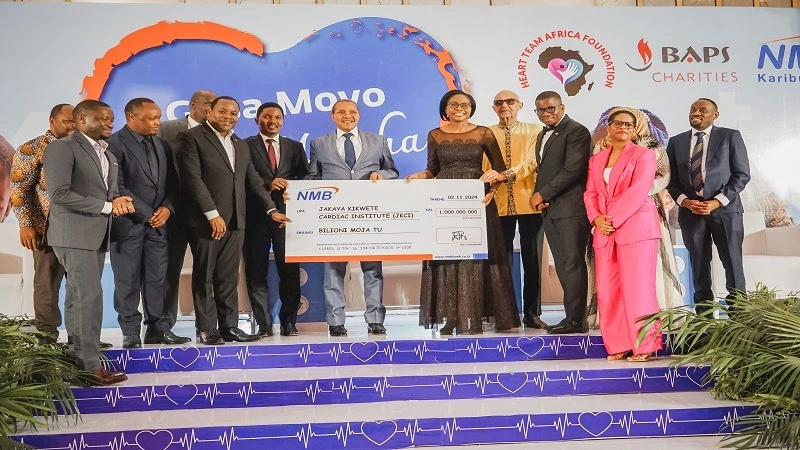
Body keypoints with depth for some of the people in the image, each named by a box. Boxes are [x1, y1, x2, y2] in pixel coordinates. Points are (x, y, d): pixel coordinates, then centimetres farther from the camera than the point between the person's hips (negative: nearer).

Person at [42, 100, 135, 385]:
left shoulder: (107, 154, 19)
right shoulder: (62, 148, -8)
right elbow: (59, 193, -18)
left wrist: (119, 201, -4)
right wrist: (106, 206, -16)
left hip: (98, 234, 8)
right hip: (74, 233, -8)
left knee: (78, 297, 10)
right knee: (89, 296, -13)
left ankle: (77, 359, 14)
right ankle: (90, 364, -11)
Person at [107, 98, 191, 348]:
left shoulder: (162, 145, 15)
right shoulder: (115, 144, -8)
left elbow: (171, 182, 15)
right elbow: (118, 186, -12)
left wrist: (167, 208, -3)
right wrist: (146, 214, -12)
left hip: (157, 221, 6)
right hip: (128, 223, -6)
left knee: (157, 279, 6)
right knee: (128, 281, 1)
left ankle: (157, 328, 13)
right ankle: (130, 332, 9)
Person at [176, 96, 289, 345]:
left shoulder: (241, 145, 19)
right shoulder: (191, 138, -3)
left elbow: (253, 180, 22)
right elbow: (193, 178, -12)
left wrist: (271, 209, 14)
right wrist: (212, 214, -17)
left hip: (234, 221, 6)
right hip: (204, 220, -6)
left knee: (229, 277, 9)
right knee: (204, 276, 2)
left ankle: (229, 326, 14)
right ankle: (206, 330, 8)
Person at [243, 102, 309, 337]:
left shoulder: (295, 147, 16)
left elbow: (306, 177, 12)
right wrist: (267, 185, -15)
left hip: (287, 213, 2)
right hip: (256, 215, -2)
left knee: (290, 269, -1)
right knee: (256, 271, 1)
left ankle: (289, 322, 9)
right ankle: (264, 324, 8)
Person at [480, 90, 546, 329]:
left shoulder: (534, 131, 5)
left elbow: (532, 162, -10)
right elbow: (483, 169, 8)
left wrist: (504, 175, -23)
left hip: (528, 203, -1)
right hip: (500, 205, 1)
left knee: (532, 259, 4)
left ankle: (532, 313, 11)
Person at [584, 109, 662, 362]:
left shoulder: (643, 155, 3)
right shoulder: (596, 160, 21)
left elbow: (637, 191, -9)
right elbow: (590, 193, 14)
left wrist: (614, 218, -15)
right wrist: (597, 218, -5)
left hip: (635, 227, -5)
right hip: (604, 232, 5)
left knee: (637, 287, -7)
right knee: (607, 290, 1)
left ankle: (644, 346, -1)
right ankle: (619, 346, 7)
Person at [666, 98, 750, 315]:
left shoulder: (730, 136, 5)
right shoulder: (676, 142, 12)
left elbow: (742, 174, -1)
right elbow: (671, 179, 10)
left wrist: (717, 202, -11)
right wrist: (685, 201, -8)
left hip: (725, 209, -2)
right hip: (690, 211, 2)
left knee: (733, 263, -2)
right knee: (699, 265, 4)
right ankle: (703, 314, 8)